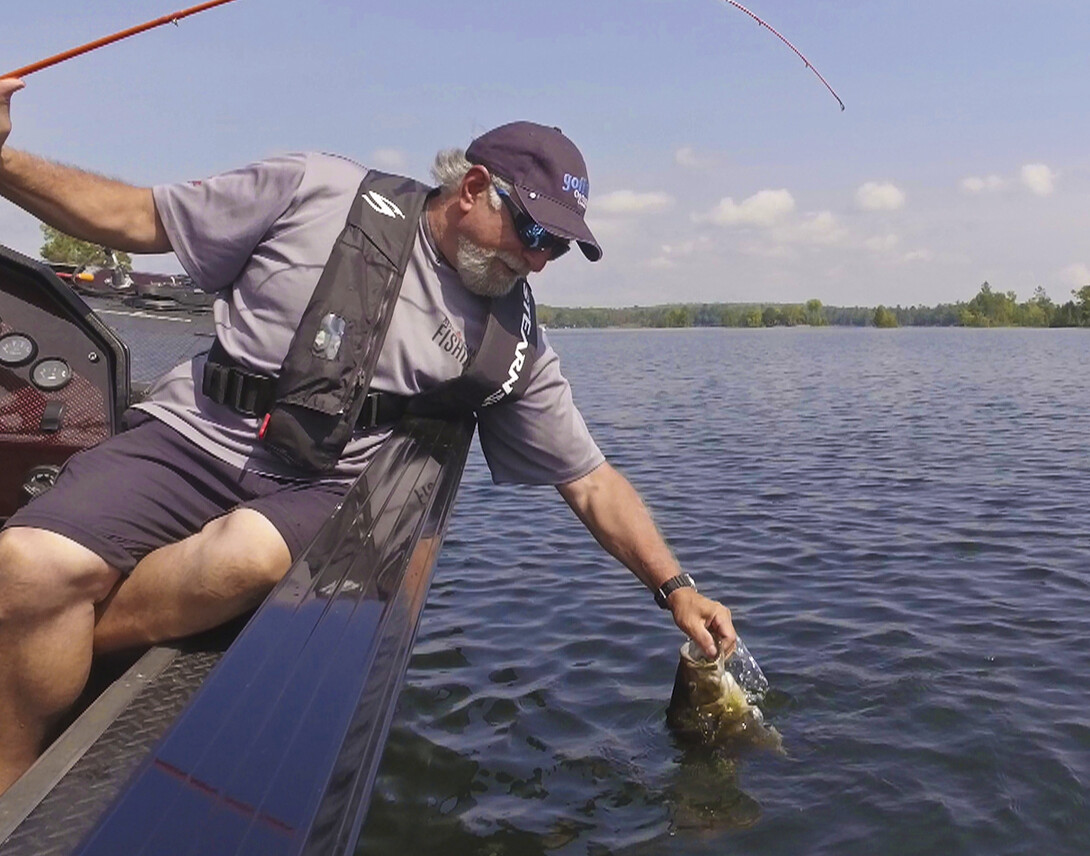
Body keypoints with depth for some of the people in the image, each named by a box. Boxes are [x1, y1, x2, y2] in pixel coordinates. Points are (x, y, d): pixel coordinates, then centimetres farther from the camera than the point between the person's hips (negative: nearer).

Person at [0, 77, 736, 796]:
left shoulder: (513, 346, 5)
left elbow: (592, 481, 10)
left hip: (324, 491, 1)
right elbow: (137, 220, 6)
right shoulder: (322, 191, 0)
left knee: (246, 555, -35)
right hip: (191, 437, 0)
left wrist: (675, 587, 4)